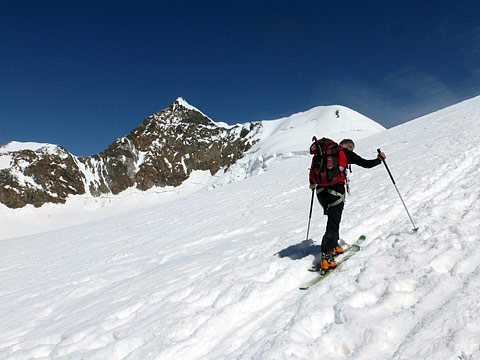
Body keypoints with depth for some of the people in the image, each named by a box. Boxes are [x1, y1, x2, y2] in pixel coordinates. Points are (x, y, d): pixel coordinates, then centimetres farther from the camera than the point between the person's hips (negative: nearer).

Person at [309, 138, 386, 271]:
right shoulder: (346, 153, 3)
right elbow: (366, 164, 5)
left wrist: (312, 183, 45)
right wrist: (380, 159, 25)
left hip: (321, 191, 6)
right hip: (335, 191, -6)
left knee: (333, 219, 25)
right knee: (333, 224, -5)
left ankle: (334, 246, 32)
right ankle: (326, 257, -14)